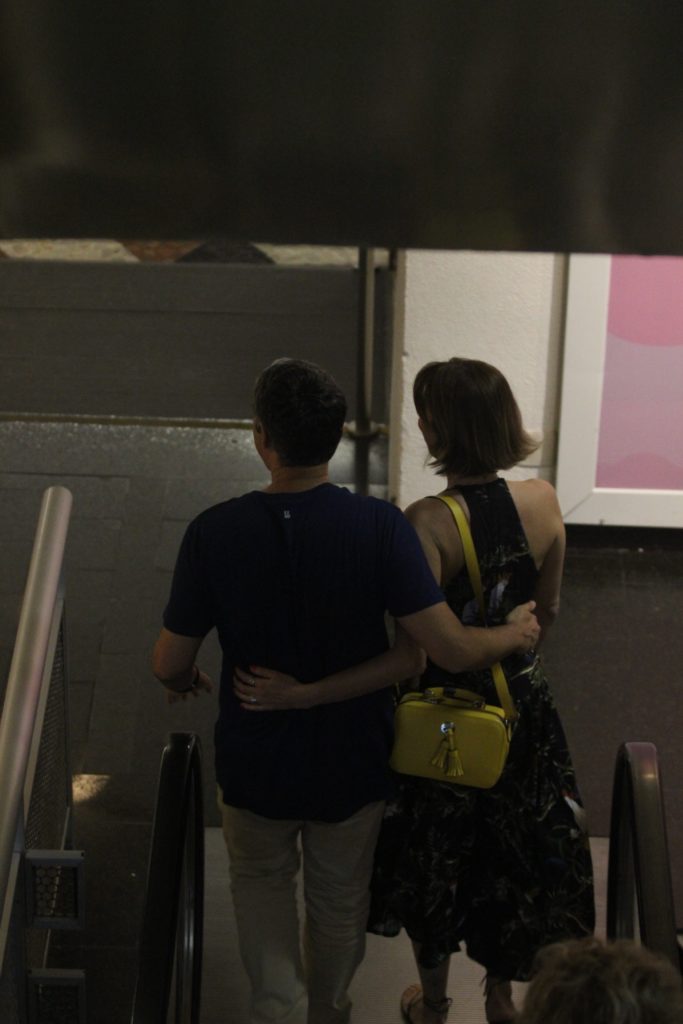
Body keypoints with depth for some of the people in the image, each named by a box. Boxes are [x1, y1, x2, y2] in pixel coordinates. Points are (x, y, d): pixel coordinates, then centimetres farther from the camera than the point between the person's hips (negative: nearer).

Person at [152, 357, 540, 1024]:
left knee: (261, 882, 29)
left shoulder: (215, 532, -22)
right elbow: (451, 651, -25)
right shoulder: (380, 526, -24)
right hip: (353, 763, 1)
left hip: (255, 764, 0)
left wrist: (183, 682, 11)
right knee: (340, 897, 27)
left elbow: (169, 664, -13)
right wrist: (515, 634, -4)